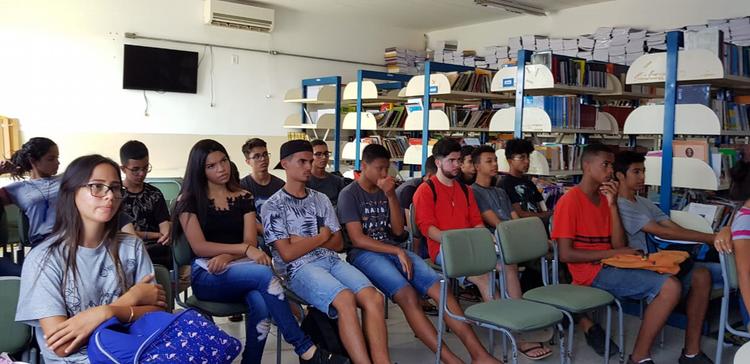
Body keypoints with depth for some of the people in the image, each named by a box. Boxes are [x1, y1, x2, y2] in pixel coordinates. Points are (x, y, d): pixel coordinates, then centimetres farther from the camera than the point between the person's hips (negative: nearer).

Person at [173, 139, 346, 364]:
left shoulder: (243, 198, 13)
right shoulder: (188, 201, 3)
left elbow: (251, 243, 4)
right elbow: (199, 247, -8)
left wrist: (227, 256, -17)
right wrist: (243, 249, -18)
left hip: (240, 270, 3)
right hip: (207, 275, -3)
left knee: (262, 306, -35)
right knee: (264, 273, -33)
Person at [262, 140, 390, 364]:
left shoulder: (321, 200, 18)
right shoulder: (273, 206, 2)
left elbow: (338, 244, 13)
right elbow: (288, 253, -7)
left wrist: (305, 241, -2)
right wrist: (321, 237, 2)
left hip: (332, 261, 5)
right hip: (299, 268, -5)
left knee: (373, 297, -23)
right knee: (345, 299, -33)